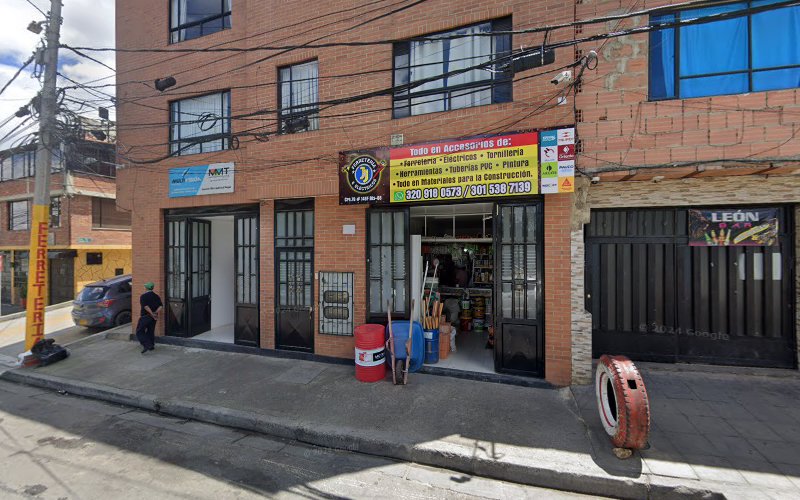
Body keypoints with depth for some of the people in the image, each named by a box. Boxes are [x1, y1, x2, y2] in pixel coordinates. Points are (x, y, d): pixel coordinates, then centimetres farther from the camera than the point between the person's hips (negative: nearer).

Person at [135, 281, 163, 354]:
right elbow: (160, 306, -4)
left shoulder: (143, 296, -10)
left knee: (139, 331, 3)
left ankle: (146, 345, -12)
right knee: (151, 331, 16)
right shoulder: (156, 296, 6)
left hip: (145, 316, -6)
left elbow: (146, 307, -21)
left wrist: (152, 314, -15)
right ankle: (151, 346, 21)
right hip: (153, 317, 6)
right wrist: (155, 313, -8)